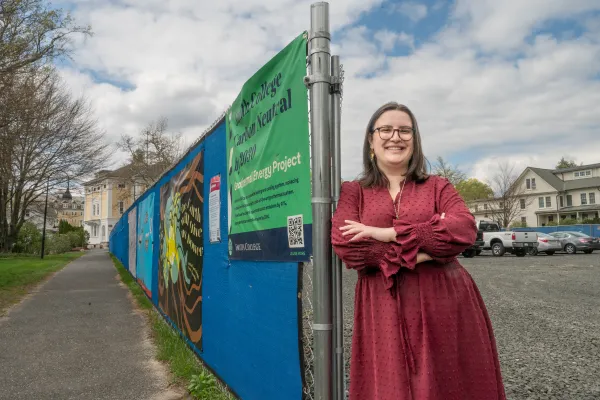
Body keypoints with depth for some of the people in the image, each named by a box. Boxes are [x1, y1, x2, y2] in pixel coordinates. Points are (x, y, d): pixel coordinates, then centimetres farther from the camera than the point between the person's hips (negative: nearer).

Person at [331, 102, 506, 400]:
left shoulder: (437, 187, 9)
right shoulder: (352, 192, 7)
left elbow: (464, 230, -10)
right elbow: (343, 245, -10)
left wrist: (388, 233, -16)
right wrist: (417, 253, -15)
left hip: (445, 308, 1)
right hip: (384, 315, -1)